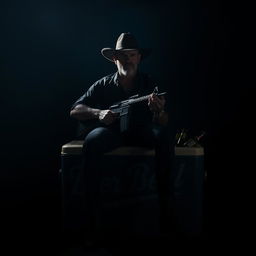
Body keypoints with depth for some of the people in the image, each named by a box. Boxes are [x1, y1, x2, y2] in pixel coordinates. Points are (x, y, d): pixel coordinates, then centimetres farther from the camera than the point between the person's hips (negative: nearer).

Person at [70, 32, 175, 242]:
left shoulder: (150, 84, 1)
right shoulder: (104, 85, 2)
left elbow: (163, 124, -6)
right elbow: (75, 110, -1)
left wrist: (159, 111, -31)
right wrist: (99, 113, -21)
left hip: (143, 133, 1)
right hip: (113, 131, 0)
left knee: (164, 136, -32)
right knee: (92, 140, -33)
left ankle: (164, 200, -26)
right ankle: (92, 207, -26)